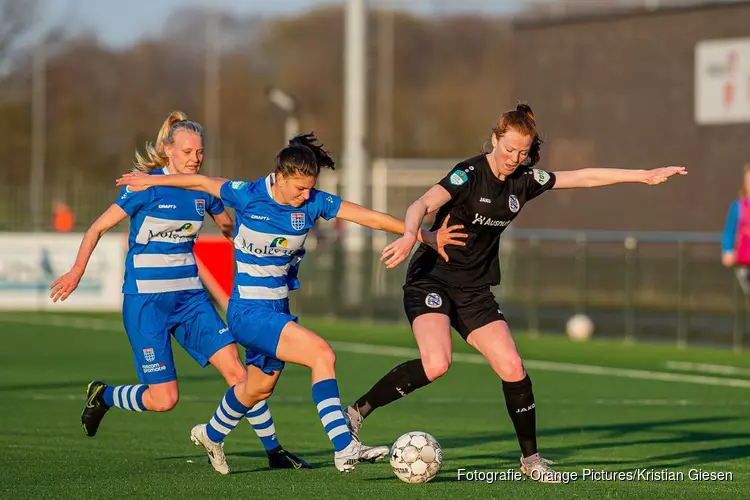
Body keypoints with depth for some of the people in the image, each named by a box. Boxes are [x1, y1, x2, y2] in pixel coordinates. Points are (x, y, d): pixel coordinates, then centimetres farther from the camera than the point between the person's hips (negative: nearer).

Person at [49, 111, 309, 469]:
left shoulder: (205, 190, 4)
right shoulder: (148, 187, -11)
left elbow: (230, 227, 23)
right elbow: (99, 227, -6)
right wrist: (77, 271, -13)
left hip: (189, 295, 5)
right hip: (145, 301, -5)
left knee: (237, 372, -7)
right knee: (163, 399, -8)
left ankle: (274, 450, 2)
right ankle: (102, 396, 21)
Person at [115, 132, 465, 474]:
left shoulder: (313, 202, -8)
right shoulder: (248, 196, -17)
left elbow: (368, 216, -12)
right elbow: (201, 182, -1)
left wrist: (425, 236, -15)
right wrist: (152, 181, 10)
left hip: (277, 310, 7)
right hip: (248, 310, -7)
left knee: (260, 386, 24)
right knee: (321, 354, -24)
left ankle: (211, 435, 52)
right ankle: (344, 450, -27)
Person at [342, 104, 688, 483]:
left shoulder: (524, 180, 4)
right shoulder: (469, 174, -15)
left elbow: (584, 178, 13)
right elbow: (422, 205, -29)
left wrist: (644, 176, 13)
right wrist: (410, 235, -50)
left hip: (474, 291, 6)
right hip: (431, 278, -6)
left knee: (512, 368, -5)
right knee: (435, 364, -28)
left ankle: (530, 458, 11)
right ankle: (356, 412, -13)